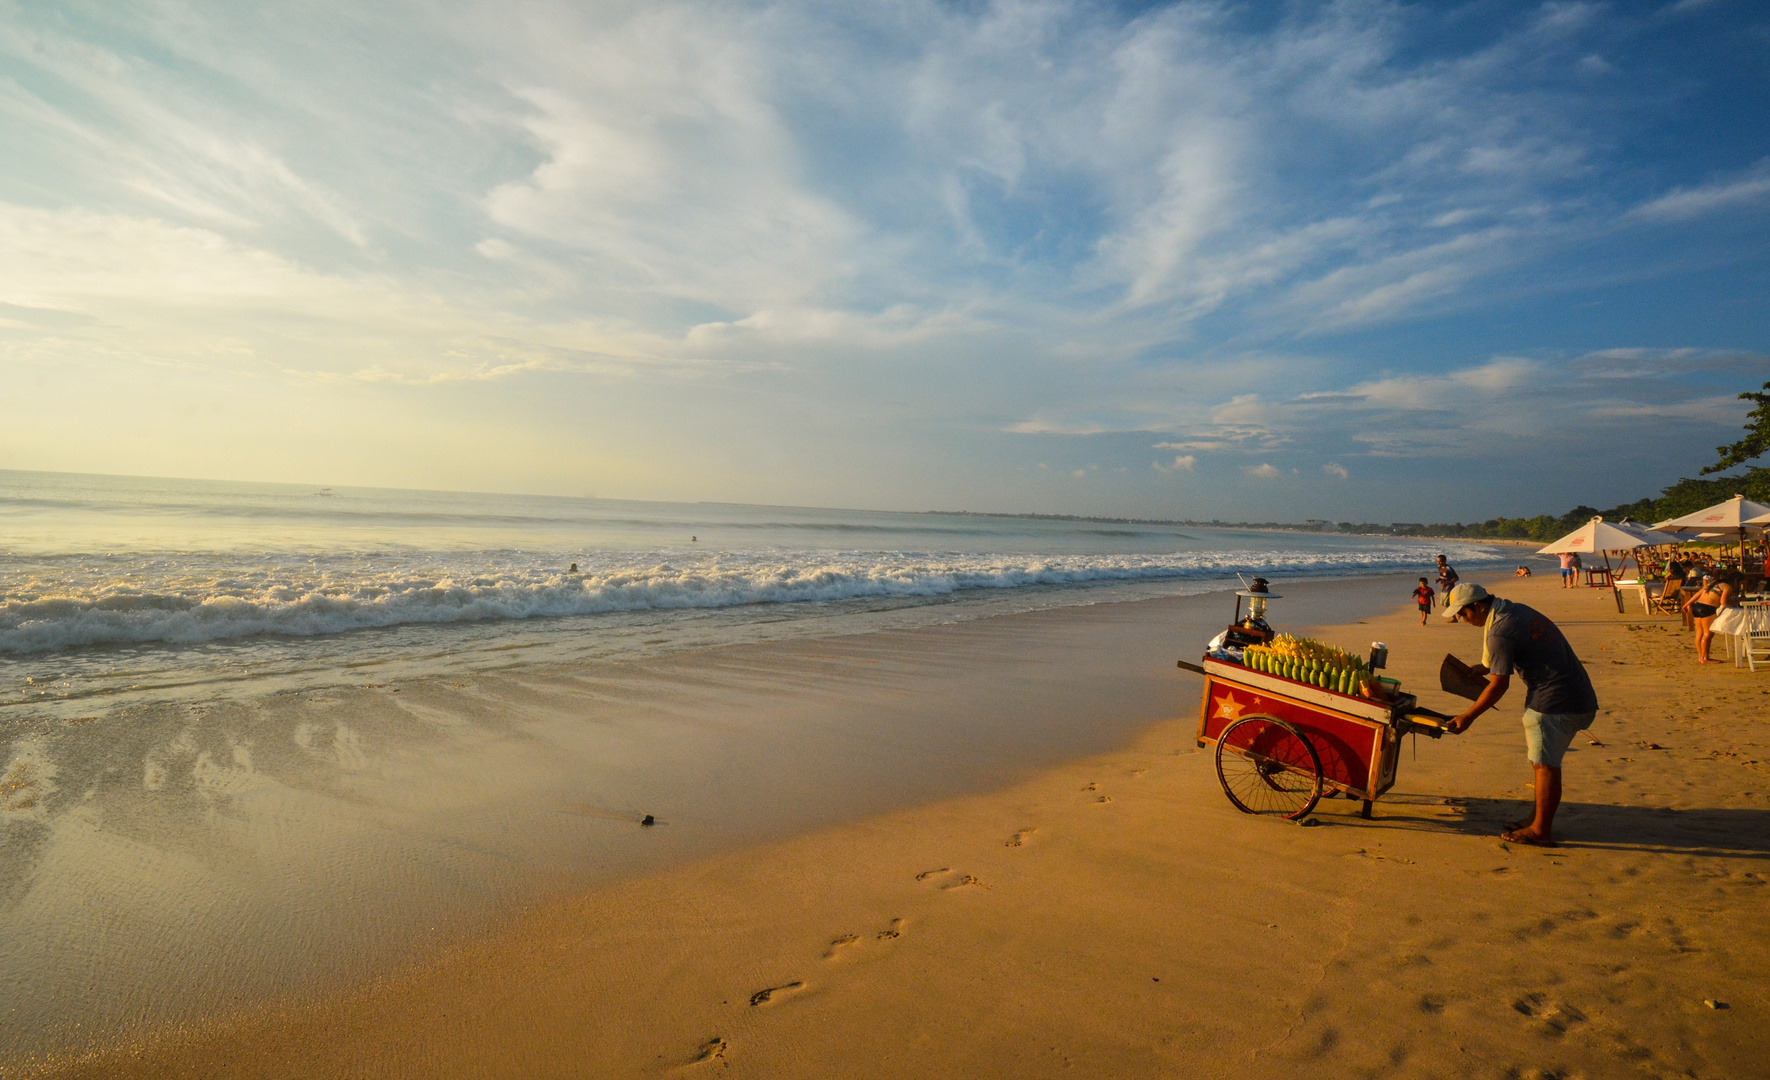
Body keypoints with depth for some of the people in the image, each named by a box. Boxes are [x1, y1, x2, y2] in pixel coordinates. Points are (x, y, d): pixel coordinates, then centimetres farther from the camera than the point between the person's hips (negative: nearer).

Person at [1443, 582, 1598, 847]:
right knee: (1540, 760, 17)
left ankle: (1541, 831, 3)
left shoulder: (1500, 633, -19)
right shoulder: (1516, 609, 9)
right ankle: (1541, 820, 25)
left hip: (1554, 702, -10)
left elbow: (1499, 685, -15)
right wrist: (1486, 668, 21)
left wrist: (1467, 716, -8)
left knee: (1544, 764, -4)